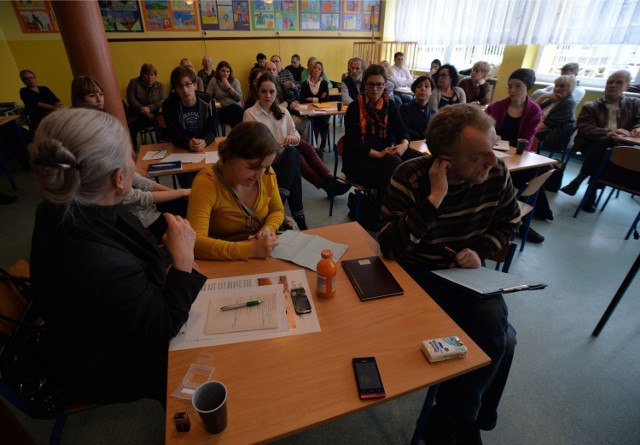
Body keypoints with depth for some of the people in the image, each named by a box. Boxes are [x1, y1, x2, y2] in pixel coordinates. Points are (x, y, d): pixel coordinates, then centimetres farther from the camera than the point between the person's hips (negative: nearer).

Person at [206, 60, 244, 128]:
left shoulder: (235, 81, 12)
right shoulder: (213, 82, 10)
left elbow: (239, 98, 2)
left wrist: (229, 87, -6)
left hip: (236, 108, 1)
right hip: (222, 110, -1)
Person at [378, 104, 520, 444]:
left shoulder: (496, 174, -8)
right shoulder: (410, 179, -20)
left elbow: (508, 221, 11)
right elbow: (389, 246, -27)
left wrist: (481, 251, -9)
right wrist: (435, 197, -33)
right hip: (417, 276, -4)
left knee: (498, 336, -19)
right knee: (498, 338, -21)